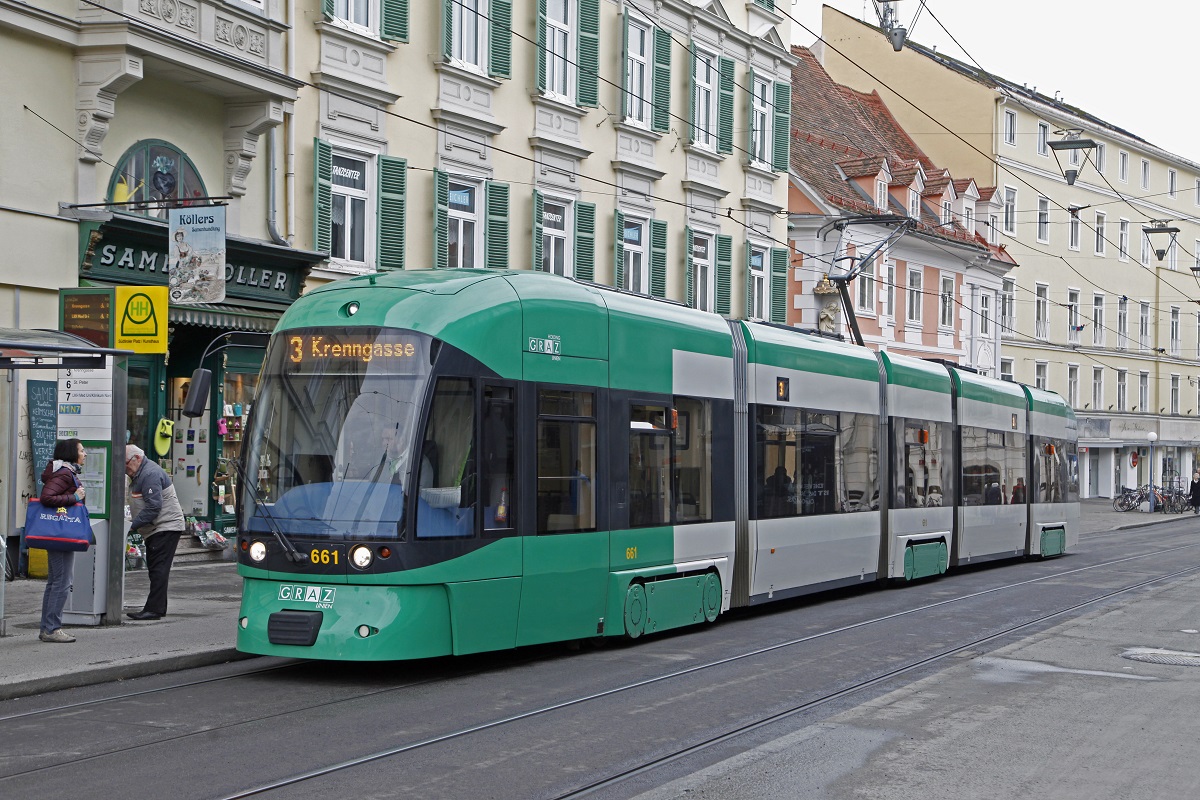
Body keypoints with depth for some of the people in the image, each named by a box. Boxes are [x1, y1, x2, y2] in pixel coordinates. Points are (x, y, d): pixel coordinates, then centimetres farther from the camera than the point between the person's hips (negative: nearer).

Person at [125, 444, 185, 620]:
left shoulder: (150, 474, -19)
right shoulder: (139, 474, 16)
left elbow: (153, 507, -25)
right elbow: (140, 506, 21)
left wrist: (133, 525, -23)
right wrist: (134, 525, 7)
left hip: (166, 528, -11)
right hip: (156, 529, 11)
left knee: (158, 569, -11)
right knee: (154, 569, 12)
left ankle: (154, 609, -12)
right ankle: (158, 608, 17)